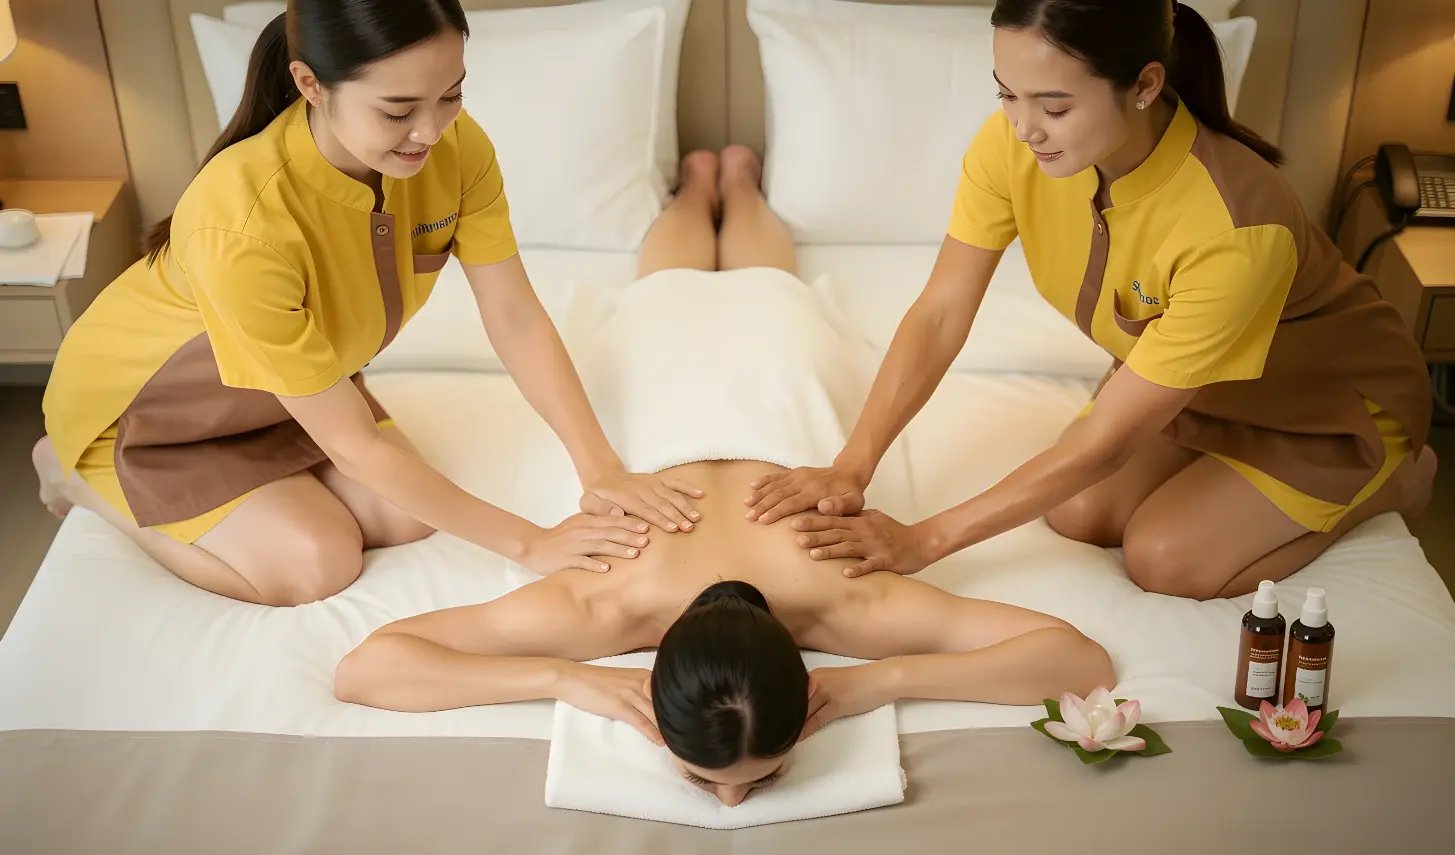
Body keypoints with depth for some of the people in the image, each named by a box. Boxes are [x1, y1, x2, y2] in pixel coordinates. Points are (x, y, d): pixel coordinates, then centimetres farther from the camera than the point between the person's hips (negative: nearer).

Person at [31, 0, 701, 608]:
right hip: (146, 403, -5)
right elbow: (353, 443, -33)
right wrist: (527, 542, -30)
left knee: (406, 519, -8)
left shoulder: (456, 146, -25)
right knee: (319, 564, -13)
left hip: (295, 376, 5)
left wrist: (600, 467, -28)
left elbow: (515, 318, -17)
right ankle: (78, 474, 8)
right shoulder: (247, 223, -41)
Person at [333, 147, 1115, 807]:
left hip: (777, 345, 1)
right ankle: (697, 181, 65)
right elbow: (359, 669, -42)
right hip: (656, 345, 0)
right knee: (675, 291, 38)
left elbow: (1086, 660, -41)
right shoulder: (608, 606, -44)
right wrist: (561, 678, -50)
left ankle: (737, 176, 66)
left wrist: (887, 680, -50)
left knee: (757, 288, 39)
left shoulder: (839, 600, -45)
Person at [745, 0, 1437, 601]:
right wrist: (851, 467, -34)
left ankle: (1393, 478, 7)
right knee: (1076, 515, -11)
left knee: (1164, 558, -17)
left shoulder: (1235, 225, -42)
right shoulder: (1011, 144, -27)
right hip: (1177, 372, 5)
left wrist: (927, 539, -35)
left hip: (1331, 399, -5)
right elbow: (940, 314, -22)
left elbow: (1105, 441, -37)